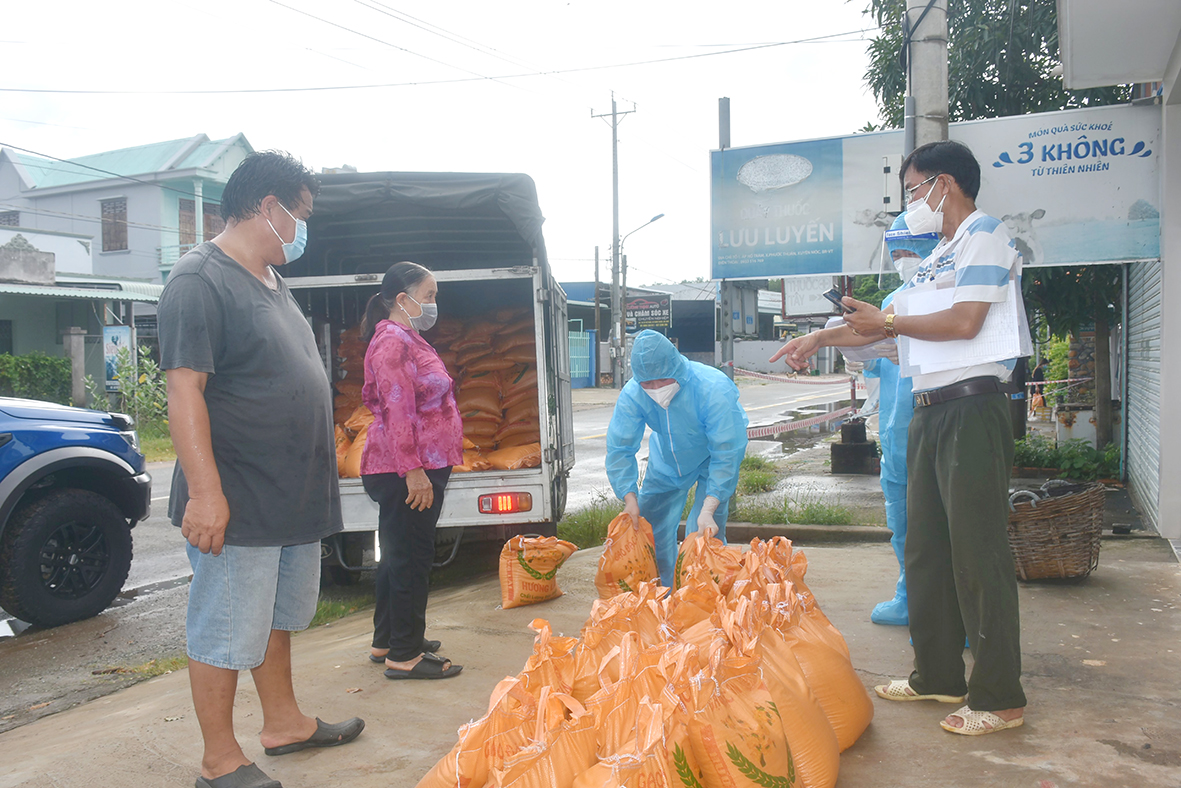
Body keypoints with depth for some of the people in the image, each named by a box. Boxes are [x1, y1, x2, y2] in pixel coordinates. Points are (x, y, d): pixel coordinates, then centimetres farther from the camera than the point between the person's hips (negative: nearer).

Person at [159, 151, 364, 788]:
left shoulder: (270, 280, 15)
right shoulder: (200, 280, -15)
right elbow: (184, 390, -21)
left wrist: (312, 482, 22)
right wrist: (205, 491, -26)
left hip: (293, 495, 10)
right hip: (239, 503, -10)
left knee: (278, 616, 21)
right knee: (225, 634, 3)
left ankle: (283, 722, 37)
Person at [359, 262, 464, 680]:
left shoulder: (409, 340, 19)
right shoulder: (392, 340, -14)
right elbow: (397, 410, -22)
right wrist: (413, 470, -25)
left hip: (419, 468, 11)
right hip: (404, 471, -11)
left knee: (399, 556, 17)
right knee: (410, 558, -4)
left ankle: (387, 641, 29)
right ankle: (404, 655, 5)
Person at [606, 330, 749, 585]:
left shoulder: (713, 389, -37)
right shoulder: (632, 394, -27)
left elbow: (726, 454, -34)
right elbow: (620, 449, -20)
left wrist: (708, 509, -40)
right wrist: (630, 498, -30)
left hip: (712, 459, -4)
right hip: (666, 460, 4)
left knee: (704, 533, -16)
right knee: (650, 525, 4)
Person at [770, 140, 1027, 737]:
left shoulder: (985, 235, -6)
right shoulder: (938, 256, 23)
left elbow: (964, 322, -18)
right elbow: (888, 324, 29)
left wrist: (887, 321, -7)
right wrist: (821, 338, 24)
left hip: (971, 411, -10)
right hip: (929, 413, 10)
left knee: (978, 554, -6)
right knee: (926, 549, 13)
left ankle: (999, 698, 4)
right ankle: (938, 675, 24)